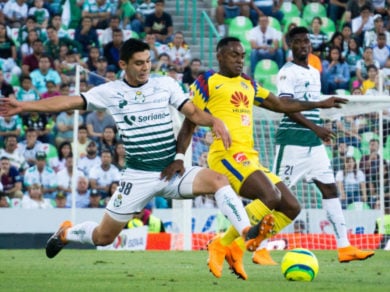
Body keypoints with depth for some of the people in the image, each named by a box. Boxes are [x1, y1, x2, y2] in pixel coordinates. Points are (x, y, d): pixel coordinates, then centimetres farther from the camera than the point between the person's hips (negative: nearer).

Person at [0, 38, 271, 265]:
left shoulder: (165, 84, 1)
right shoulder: (110, 92, -3)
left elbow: (193, 112, 0)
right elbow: (69, 102, -5)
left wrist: (215, 122, -22)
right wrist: (24, 106, -12)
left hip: (173, 171, 1)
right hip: (139, 177, -1)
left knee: (218, 180, -27)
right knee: (104, 236, 5)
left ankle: (247, 233, -32)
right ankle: (65, 233, 36)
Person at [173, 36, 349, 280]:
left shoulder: (248, 84, 22)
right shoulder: (207, 82, 2)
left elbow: (279, 104, 32)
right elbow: (189, 125, 0)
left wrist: (319, 104, 31)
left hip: (250, 158, 9)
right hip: (226, 155, -9)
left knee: (292, 208, 2)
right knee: (271, 197, -28)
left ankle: (236, 249, 5)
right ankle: (221, 245, -16)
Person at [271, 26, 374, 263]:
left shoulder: (315, 73, 17)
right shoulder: (288, 72, -9)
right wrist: (315, 127, -25)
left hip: (314, 143, 8)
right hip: (292, 141, -8)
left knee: (330, 188, 3)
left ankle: (344, 247, 2)